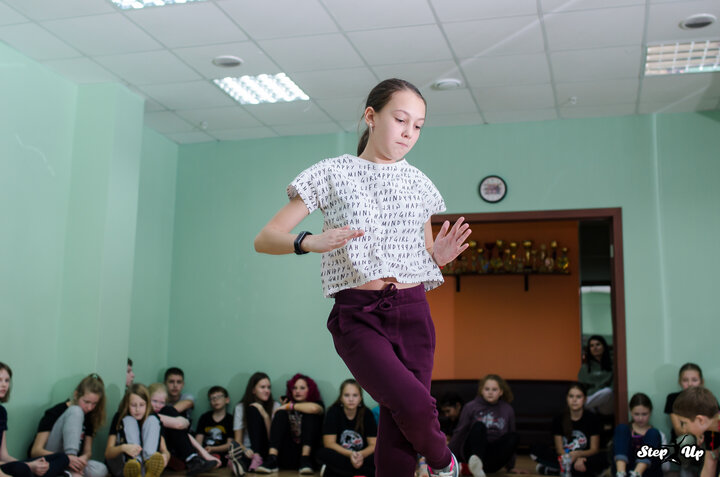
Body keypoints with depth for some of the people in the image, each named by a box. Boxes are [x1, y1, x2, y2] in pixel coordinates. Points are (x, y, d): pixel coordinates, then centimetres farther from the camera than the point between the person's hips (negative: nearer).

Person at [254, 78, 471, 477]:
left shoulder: (418, 182, 14)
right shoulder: (332, 174, 2)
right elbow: (264, 239, -2)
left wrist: (439, 256, -1)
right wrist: (310, 242, -22)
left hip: (412, 311, 4)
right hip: (357, 314, -4)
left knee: (398, 429, -3)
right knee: (412, 403, -23)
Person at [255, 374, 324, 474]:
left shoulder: (317, 404, 8)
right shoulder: (287, 402, 16)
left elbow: (314, 408, -21)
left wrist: (289, 406, -10)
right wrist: (283, 408, -3)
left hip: (309, 452, -2)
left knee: (309, 414, -15)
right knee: (281, 414, -12)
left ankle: (305, 459, -30)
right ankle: (271, 460, -33)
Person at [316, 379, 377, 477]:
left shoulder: (367, 413, -3)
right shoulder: (333, 411, -7)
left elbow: (373, 445, -5)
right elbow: (329, 443, -12)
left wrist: (361, 455, -28)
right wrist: (350, 454, -28)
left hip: (362, 456, 1)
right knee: (322, 453, -33)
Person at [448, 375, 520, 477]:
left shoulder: (508, 410, 9)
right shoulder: (471, 407, 3)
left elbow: (510, 441, 16)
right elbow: (459, 433, 6)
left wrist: (511, 467, 18)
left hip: (493, 462, 2)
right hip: (472, 452, -2)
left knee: (513, 436, -24)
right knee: (479, 426, -28)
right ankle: (476, 463, -57)